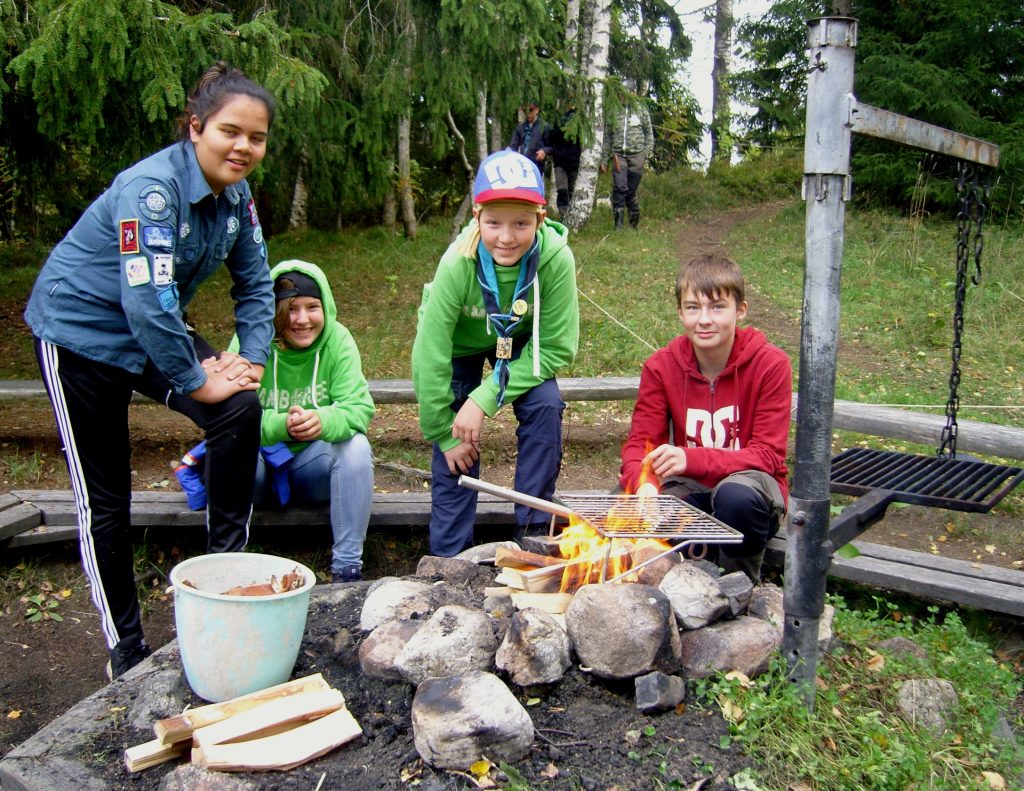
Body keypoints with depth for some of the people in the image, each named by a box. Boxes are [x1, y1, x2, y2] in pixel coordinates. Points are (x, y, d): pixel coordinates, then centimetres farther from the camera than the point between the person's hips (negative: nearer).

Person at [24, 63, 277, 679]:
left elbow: (255, 283, 3)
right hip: (81, 332, -6)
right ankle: (126, 650, 15)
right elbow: (147, 303, -33)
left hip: (157, 330, 7)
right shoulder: (151, 188, -29)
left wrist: (252, 357, -10)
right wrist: (196, 382, -24)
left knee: (241, 410, -16)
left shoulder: (236, 194, -6)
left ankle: (226, 565, 1)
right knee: (105, 497, 1)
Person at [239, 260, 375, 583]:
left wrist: (323, 420, -42)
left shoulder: (338, 340, -10)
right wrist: (281, 425, -42)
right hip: (261, 464, -1)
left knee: (356, 446, -27)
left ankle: (347, 567, -19)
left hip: (313, 466, 2)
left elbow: (360, 408, -19)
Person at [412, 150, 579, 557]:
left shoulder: (556, 259, -34)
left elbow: (556, 348, -24)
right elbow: (430, 357, -26)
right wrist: (443, 433, -17)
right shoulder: (458, 263, -35)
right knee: (456, 453, -9)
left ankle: (533, 532, -4)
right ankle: (450, 559, 9)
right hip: (461, 343, -1)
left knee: (545, 405, -22)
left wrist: (485, 399, -30)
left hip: (521, 343, 1)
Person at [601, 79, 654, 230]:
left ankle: (634, 222, 16)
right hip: (618, 155, 0)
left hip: (637, 155, 0)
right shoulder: (613, 111, 9)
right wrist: (604, 158, 8)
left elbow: (649, 133, 10)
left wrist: (648, 153, 0)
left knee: (631, 189, 2)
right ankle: (619, 223, -10)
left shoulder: (641, 109, 7)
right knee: (619, 188, -12)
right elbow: (607, 136, 11)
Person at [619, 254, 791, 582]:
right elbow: (639, 441, -9)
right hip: (690, 488, 3)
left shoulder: (771, 364, -15)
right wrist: (644, 484, -34)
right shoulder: (661, 366, -6)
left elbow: (768, 454, -18)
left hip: (748, 483, -2)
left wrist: (691, 459, -33)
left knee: (735, 494, -37)